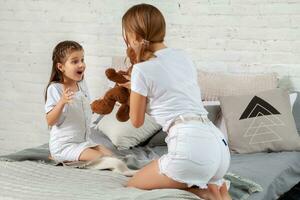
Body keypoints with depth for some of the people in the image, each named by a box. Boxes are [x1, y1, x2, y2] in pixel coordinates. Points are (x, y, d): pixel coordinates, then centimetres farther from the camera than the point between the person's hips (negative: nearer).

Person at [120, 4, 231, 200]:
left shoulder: (142, 70, -3)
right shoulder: (183, 56, 16)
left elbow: (137, 121, 9)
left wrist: (134, 91, 27)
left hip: (191, 148, -7)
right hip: (219, 145, 7)